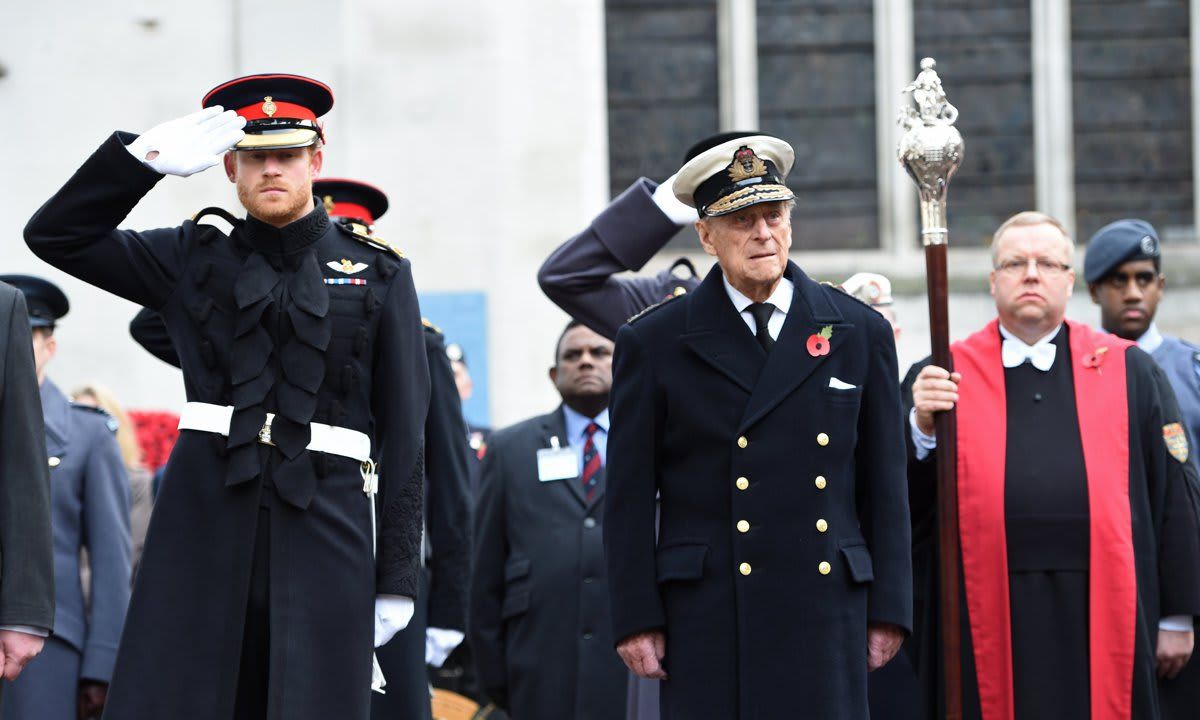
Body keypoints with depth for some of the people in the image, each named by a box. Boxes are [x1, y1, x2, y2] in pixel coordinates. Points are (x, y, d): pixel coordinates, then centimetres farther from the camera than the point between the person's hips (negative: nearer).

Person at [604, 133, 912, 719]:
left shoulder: (860, 333, 10)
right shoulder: (654, 343, 4)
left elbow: (884, 487, 11)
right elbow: (630, 498, 4)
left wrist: (888, 608, 7)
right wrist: (635, 618, -2)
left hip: (827, 618, 2)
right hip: (707, 621, -2)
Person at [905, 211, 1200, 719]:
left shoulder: (1129, 371, 9)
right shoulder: (943, 377, 9)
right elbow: (902, 502, 5)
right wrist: (922, 427, -14)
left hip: (1101, 619, 0)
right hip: (986, 622, 0)